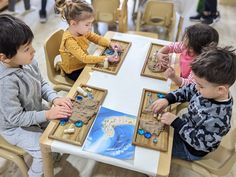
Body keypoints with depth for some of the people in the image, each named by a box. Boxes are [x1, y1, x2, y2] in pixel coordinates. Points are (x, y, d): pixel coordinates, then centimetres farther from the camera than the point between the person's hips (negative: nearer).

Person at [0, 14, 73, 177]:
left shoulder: (29, 62, -16)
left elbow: (42, 84, -1)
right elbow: (15, 118, -30)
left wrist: (54, 98, -18)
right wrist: (47, 114, -30)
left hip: (35, 112, 7)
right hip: (15, 127, -7)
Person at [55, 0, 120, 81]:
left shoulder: (82, 31, -10)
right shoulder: (69, 40, -33)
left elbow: (97, 38, 2)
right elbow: (84, 58, -36)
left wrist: (110, 43, -16)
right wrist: (106, 58, -38)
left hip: (84, 64, 7)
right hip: (74, 71, -7)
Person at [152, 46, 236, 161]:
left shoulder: (218, 119, -40)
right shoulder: (209, 90, -21)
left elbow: (199, 141, -30)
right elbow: (187, 90, -4)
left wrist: (175, 122, -29)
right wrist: (168, 99, -16)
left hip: (191, 150, -6)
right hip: (185, 126, 6)